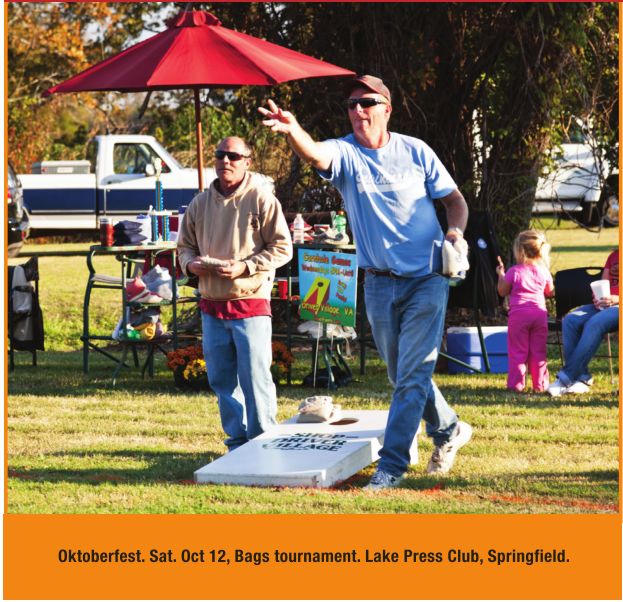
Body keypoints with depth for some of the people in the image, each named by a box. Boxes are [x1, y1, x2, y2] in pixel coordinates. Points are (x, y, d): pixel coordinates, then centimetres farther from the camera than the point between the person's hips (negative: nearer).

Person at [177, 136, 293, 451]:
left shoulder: (261, 199, -4)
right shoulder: (201, 203, 11)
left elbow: (281, 247, -6)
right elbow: (185, 245, 19)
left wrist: (244, 266, -16)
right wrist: (190, 263, -4)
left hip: (251, 304, -5)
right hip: (212, 306, 5)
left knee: (255, 376, -6)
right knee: (221, 378, 9)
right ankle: (237, 440, 19)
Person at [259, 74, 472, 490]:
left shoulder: (415, 151, -3)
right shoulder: (345, 153, -4)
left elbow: (454, 199, 6)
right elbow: (314, 154, -29)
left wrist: (456, 230, -15)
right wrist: (292, 131, -51)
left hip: (426, 280, -3)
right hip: (379, 284, 3)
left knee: (413, 375, -8)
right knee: (403, 376, 16)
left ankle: (392, 464, -5)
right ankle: (449, 431, 38)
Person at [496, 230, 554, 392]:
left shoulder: (514, 272, -6)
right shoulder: (543, 271, 3)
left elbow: (502, 292, 2)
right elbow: (550, 292, 16)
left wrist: (500, 274, 14)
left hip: (518, 314, -3)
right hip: (539, 312, 3)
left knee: (517, 351, 4)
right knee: (539, 351, 9)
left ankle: (516, 384, 3)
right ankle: (540, 384, 11)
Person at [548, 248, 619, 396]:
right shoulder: (613, 256, 22)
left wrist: (616, 299, -19)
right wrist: (597, 298, -2)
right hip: (602, 305, 7)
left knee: (594, 323, -35)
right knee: (570, 320, -21)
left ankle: (566, 378, -33)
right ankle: (581, 378, -26)